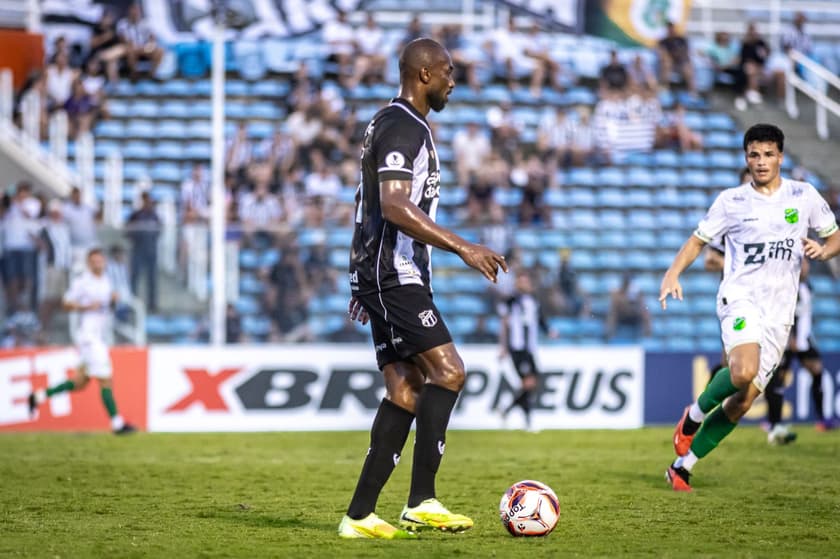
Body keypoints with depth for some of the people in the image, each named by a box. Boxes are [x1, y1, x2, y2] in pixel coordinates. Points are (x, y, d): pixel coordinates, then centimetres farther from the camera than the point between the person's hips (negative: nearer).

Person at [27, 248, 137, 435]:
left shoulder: (105, 280, 13)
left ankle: (39, 396, 24)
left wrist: (113, 299, 2)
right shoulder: (81, 282, -10)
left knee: (80, 382, 13)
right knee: (105, 380, -9)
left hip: (100, 337, 9)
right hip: (89, 335, -9)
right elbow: (67, 304, -7)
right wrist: (87, 307, -20)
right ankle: (117, 423, -4)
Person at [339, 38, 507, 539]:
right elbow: (395, 206, -25)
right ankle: (422, 502, -17)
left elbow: (377, 206, 27)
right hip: (394, 276, -11)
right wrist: (462, 247, -27)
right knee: (448, 371, -15)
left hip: (391, 276, 11)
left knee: (406, 391, 6)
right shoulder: (403, 127, -13)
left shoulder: (396, 123, 21)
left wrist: (364, 282, 30)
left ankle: (360, 515, 3)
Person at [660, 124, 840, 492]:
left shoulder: (804, 196, 8)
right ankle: (695, 414, -2)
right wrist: (673, 275, -7)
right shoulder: (731, 201, 3)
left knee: (743, 401, -1)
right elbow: (698, 240, 10)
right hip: (740, 299, -3)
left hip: (779, 313, 3)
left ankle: (682, 467, 10)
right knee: (743, 371, -32)